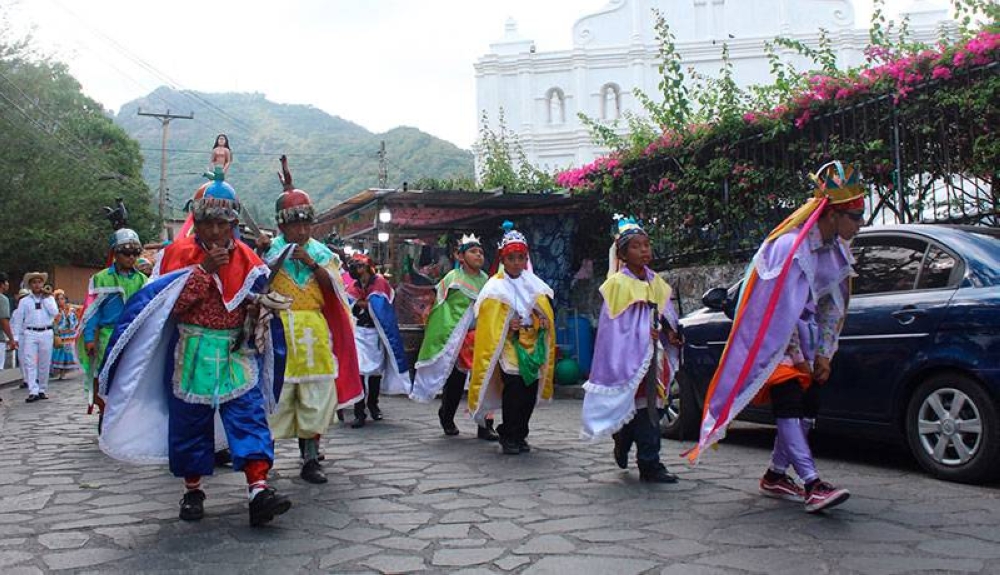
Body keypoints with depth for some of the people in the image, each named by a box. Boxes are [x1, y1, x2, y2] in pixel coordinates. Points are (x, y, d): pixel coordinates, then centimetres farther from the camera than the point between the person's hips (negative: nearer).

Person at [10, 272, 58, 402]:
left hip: (46, 333, 1)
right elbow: (17, 320, 6)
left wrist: (45, 298, -4)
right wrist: (15, 338, 0)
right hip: (30, 333, -1)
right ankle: (33, 391, -11)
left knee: (44, 364, 6)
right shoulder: (24, 301, 7)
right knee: (30, 364, -8)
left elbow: (54, 312, -7)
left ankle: (42, 390, 16)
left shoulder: (49, 298, 10)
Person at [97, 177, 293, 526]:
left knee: (250, 417, -9)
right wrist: (204, 270, -19)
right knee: (190, 422, 7)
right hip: (192, 354, -1)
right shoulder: (179, 253, -2)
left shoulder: (246, 258, 6)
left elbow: (256, 301, 18)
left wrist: (258, 308, -6)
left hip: (237, 352, 2)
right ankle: (192, 491, 24)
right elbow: (170, 305, -12)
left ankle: (258, 489, -14)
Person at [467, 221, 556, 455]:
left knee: (531, 392, 5)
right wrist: (509, 327, -19)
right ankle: (508, 437, 6)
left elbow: (547, 314, 15)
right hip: (509, 348, -5)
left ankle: (520, 435, 20)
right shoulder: (496, 287, -5)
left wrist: (543, 323, -5)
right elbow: (489, 321, -7)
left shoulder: (534, 284, 9)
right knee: (514, 391, -10)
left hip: (533, 347, 5)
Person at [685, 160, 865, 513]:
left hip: (803, 339, 9)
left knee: (808, 406, 6)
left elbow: (832, 306, 7)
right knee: (789, 407, -15)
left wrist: (822, 355, 1)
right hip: (774, 339, -8)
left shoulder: (836, 248, 3)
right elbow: (783, 311, -22)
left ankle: (776, 476, 18)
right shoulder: (790, 246, -23)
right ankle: (812, 485, -19)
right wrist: (799, 358, -14)